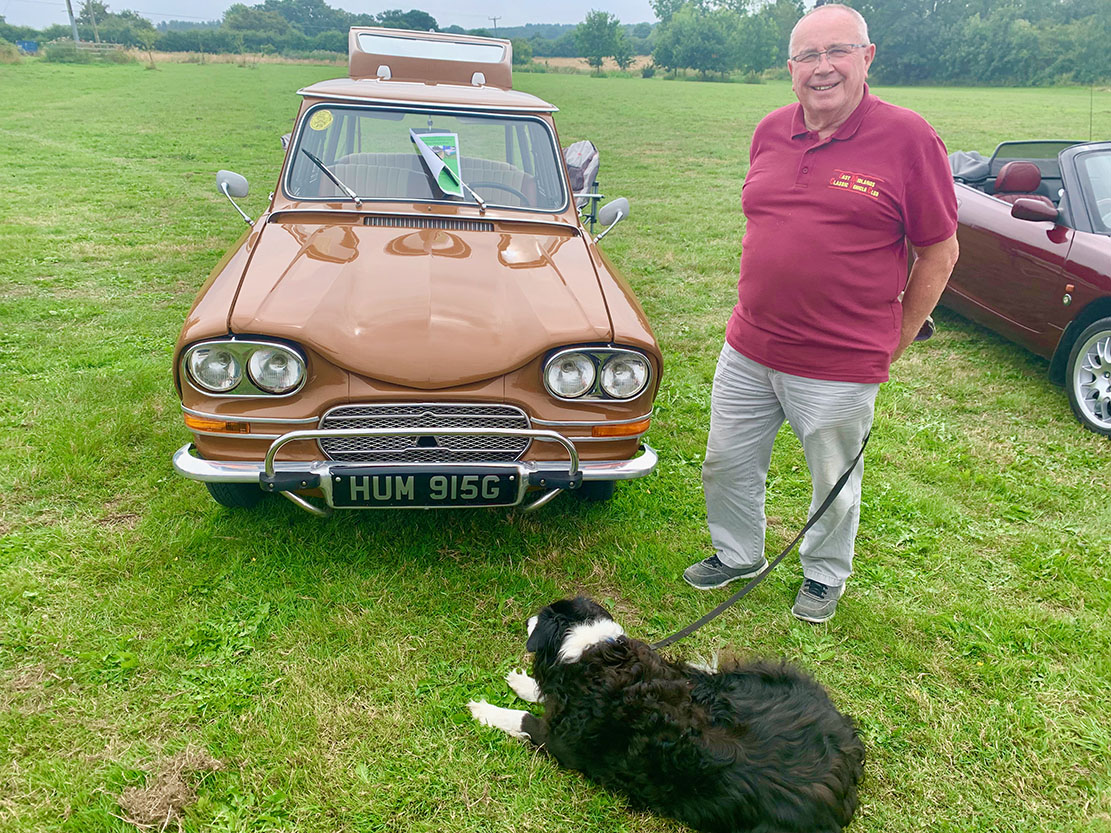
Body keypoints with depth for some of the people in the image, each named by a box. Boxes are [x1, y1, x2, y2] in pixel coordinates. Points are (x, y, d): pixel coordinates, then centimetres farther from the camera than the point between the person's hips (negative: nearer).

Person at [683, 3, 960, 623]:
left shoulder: (908, 139, -10)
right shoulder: (770, 133, 4)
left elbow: (940, 250, -4)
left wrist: (895, 342, -3)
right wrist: (755, 310, 15)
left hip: (840, 368, -4)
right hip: (748, 350, 5)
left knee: (835, 485, 15)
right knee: (727, 465, 17)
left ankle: (825, 574, 42)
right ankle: (738, 555, 43)